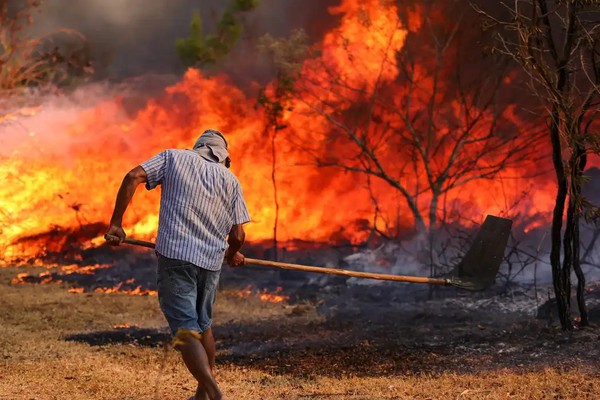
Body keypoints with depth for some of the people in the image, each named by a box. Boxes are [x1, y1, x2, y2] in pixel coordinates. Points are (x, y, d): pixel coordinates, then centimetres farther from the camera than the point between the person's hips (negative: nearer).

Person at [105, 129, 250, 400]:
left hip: (174, 256, -3)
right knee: (203, 325, 23)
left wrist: (116, 222, -2)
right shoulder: (230, 179, 12)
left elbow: (133, 177, -6)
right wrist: (232, 254, 26)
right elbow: (237, 235, 4)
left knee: (186, 330, -6)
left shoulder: (173, 157, 10)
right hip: (211, 261, 3)